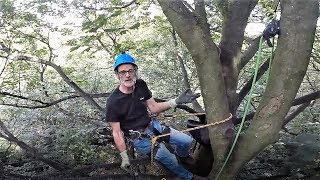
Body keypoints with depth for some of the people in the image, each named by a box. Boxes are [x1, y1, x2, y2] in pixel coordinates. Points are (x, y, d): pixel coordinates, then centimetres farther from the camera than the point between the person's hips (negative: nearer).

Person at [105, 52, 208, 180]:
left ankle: (182, 155, 40)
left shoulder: (141, 85, -7)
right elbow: (117, 132, -15)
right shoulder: (113, 102, -22)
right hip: (139, 138, -5)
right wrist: (124, 157, -15)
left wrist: (177, 101, -9)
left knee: (186, 141, 4)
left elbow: (154, 108, 1)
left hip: (153, 125, 5)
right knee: (169, 159, -14)